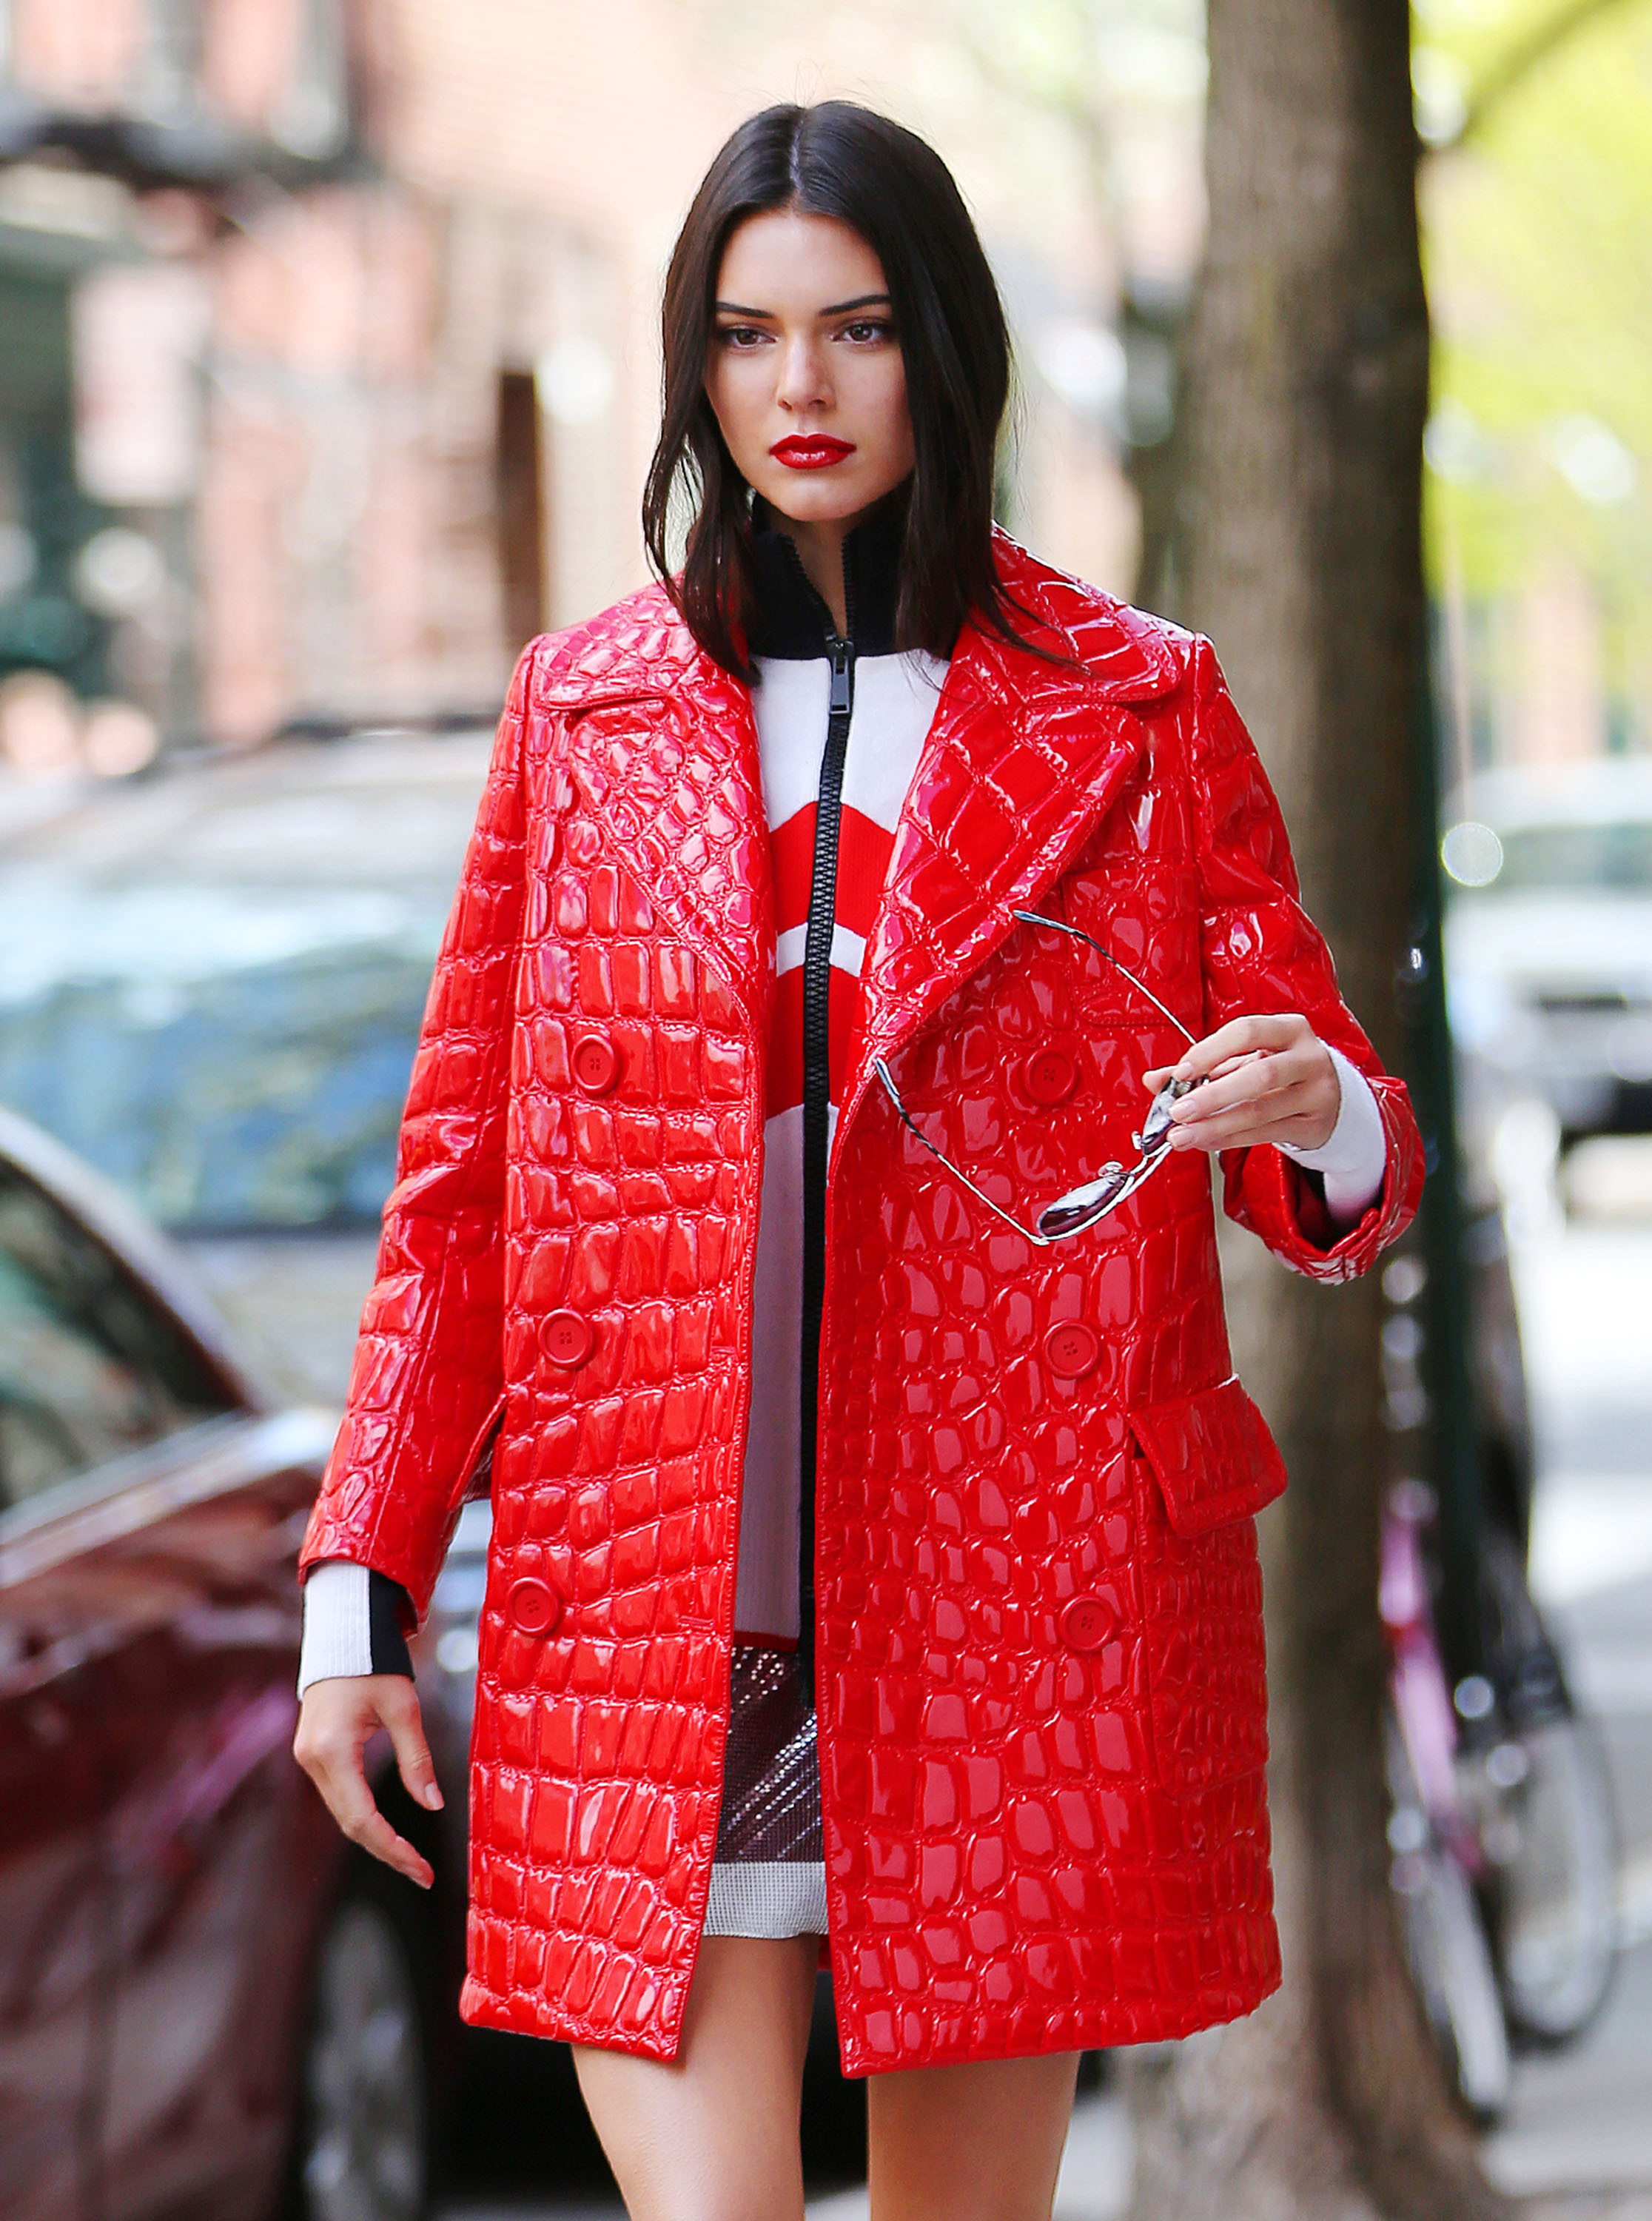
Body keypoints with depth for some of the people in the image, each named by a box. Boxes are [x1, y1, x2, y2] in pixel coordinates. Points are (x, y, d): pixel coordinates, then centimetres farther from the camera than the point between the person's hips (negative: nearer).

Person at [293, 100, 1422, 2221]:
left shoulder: (1137, 715, 6)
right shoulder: (584, 709, 10)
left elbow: (1346, 1164, 8)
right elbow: (461, 1175, 13)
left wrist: (1316, 1120, -17)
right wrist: (361, 1588, 6)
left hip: (1010, 1623, 0)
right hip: (653, 1632, 1)